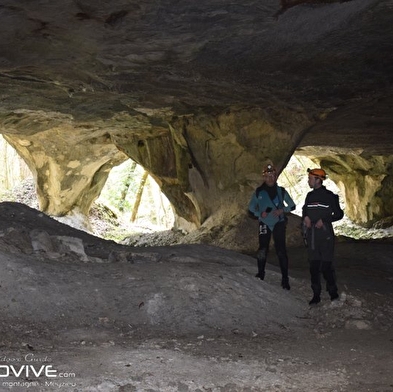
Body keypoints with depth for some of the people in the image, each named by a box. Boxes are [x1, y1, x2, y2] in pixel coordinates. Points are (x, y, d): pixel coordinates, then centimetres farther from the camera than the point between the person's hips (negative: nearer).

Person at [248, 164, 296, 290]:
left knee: (281, 251, -5)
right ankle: (260, 275, 15)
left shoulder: (281, 191, -1)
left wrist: (283, 210, -10)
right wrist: (260, 214, -13)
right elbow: (251, 210, 6)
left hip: (279, 224, -1)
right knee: (262, 250, -3)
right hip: (264, 224, 1)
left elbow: (292, 206, 9)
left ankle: (285, 279, 1)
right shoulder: (258, 192, -1)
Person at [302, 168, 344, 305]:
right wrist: (305, 217, 2)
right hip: (311, 235, 5)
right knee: (313, 265, 5)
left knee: (326, 265, -6)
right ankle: (316, 295, 10)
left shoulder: (329, 196, -4)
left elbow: (339, 214, -2)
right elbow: (305, 210, 24)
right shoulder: (310, 196, 13)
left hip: (325, 233, -5)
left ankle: (333, 292, 9)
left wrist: (324, 220, -14)